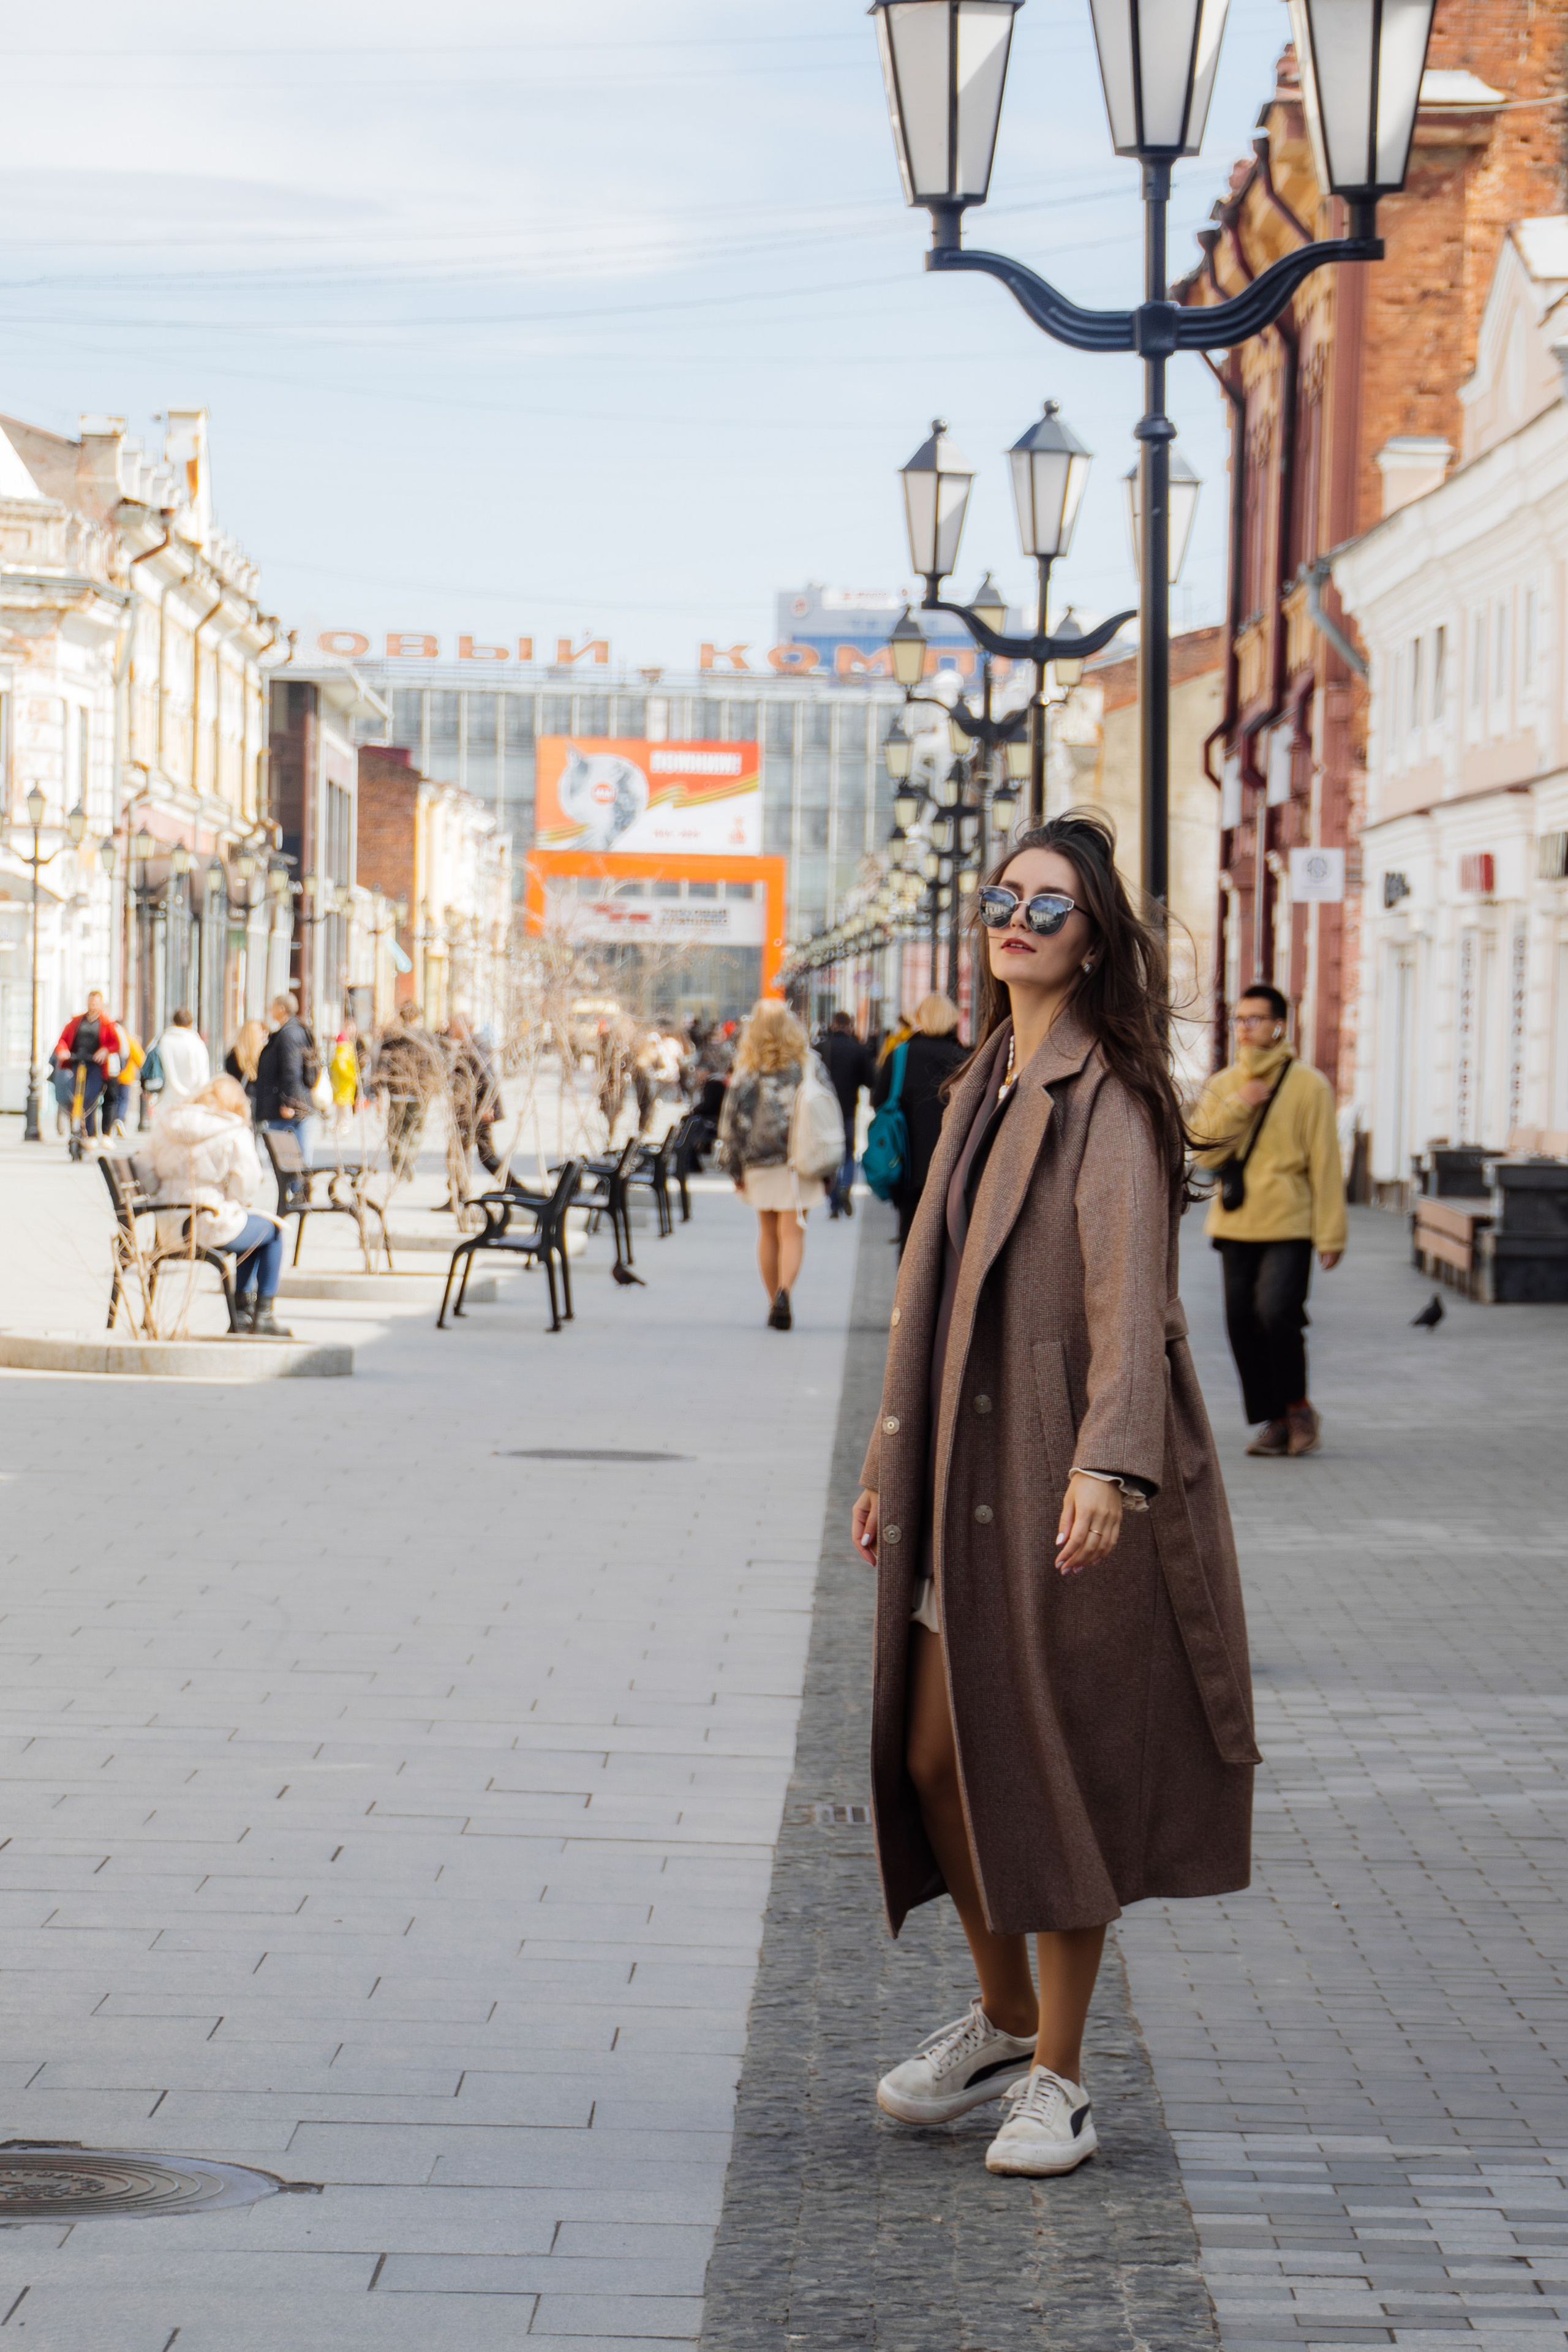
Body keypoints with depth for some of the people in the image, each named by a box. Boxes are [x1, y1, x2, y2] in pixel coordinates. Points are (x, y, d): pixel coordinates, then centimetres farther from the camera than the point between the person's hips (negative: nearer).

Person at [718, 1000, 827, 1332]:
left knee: (768, 1233, 13)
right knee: (792, 1232, -3)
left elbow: (731, 1121, 1)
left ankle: (774, 1301, 18)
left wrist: (737, 1168, 7)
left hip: (759, 1160, 1)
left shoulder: (747, 1070, 1)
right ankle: (784, 1291, -26)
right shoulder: (806, 1065, -1)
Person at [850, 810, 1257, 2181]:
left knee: (1061, 1770, 0)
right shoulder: (985, 1084, 15)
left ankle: (1058, 2074, 13)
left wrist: (1106, 1462, -33)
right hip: (966, 1476, 7)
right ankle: (1002, 2021, 29)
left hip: (1069, 1485, -7)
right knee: (935, 1758, 9)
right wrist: (892, 1458, 20)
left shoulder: (1110, 1096, -10)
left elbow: (1127, 1287, -21)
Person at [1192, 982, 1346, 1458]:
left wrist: (1331, 1234, -5)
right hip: (1235, 1226, 5)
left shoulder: (1308, 1085, -1)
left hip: (1288, 1225, -5)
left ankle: (1298, 1407, 2)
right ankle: (1274, 1422, 14)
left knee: (1277, 1312, -19)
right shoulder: (1222, 1085, 12)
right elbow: (1205, 1150, 3)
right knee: (1242, 1324, 2)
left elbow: (1325, 1163, -2)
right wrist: (1238, 1107, -11)